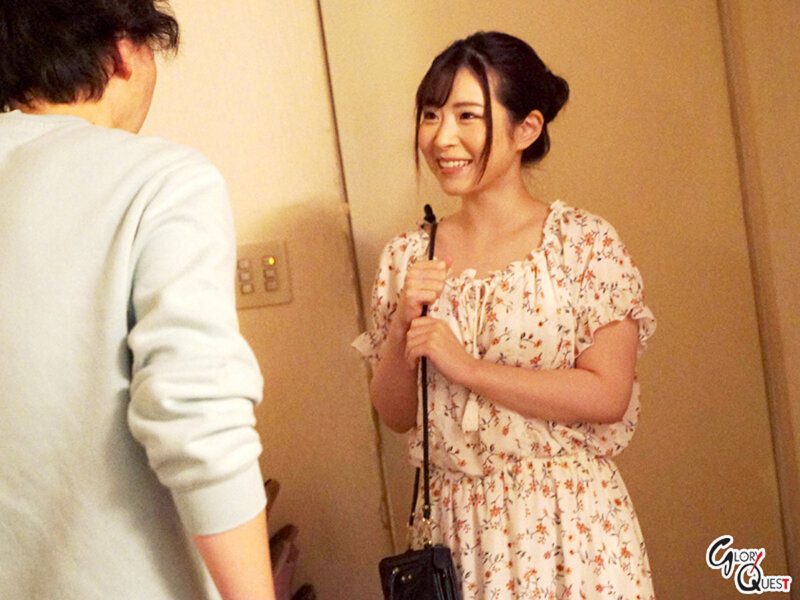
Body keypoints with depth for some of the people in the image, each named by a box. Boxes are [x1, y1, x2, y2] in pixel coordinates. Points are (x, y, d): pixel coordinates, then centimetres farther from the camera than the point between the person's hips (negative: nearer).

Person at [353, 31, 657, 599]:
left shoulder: (586, 243, -8)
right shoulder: (408, 256, 2)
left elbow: (608, 396, -15)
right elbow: (395, 414, 5)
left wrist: (465, 366, -17)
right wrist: (402, 327, -13)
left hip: (570, 520, -2)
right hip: (455, 521, 3)